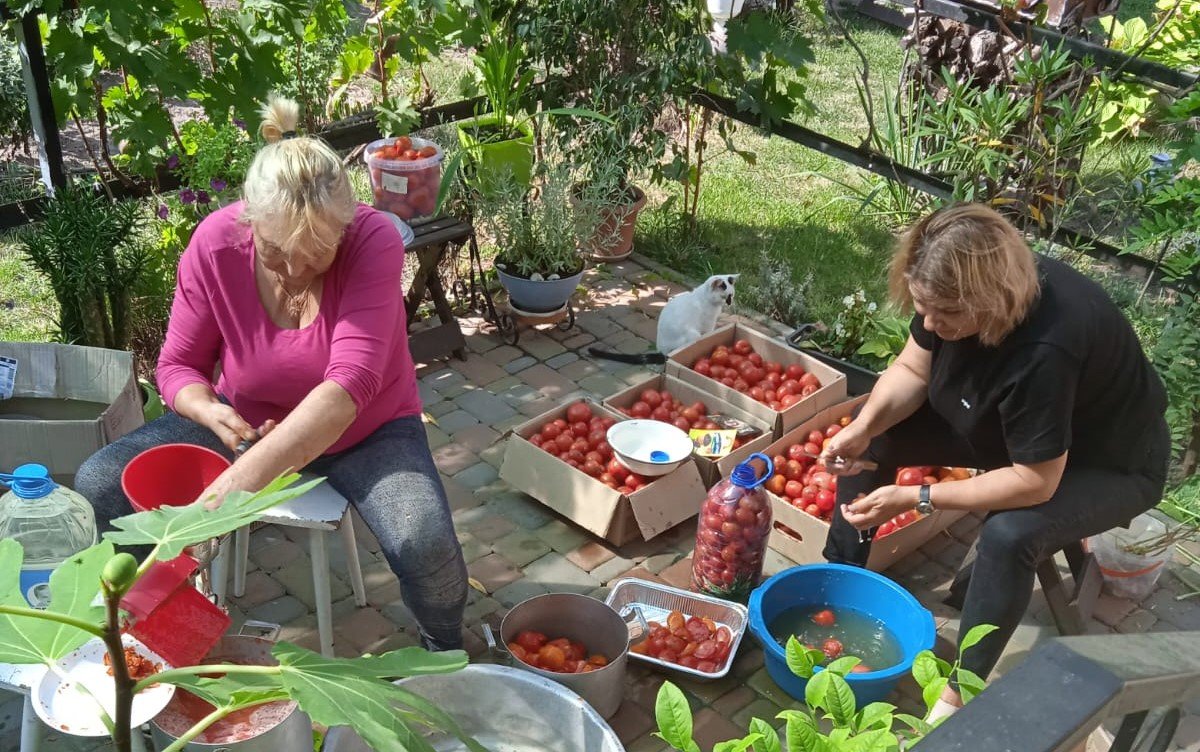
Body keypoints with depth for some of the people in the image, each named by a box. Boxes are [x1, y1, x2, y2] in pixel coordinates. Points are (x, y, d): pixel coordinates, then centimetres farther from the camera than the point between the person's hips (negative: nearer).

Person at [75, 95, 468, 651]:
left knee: (424, 545, -30)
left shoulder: (374, 241, -29)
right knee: (100, 484, -12)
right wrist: (212, 412, -31)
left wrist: (246, 476, -51)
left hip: (366, 431, -3)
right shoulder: (214, 244, -20)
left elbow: (350, 384, -40)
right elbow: (179, 366, -6)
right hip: (247, 421, 3)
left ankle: (446, 655, 6)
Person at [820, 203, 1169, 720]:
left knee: (1010, 534, -36)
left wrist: (915, 498, -33)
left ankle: (959, 691, -18)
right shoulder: (955, 295, -22)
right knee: (872, 440, -7)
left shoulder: (1045, 351, -42)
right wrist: (864, 426, -26)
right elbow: (911, 370, -7)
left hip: (1105, 463, -7)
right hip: (1003, 427, 7)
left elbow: (1035, 481, -35)